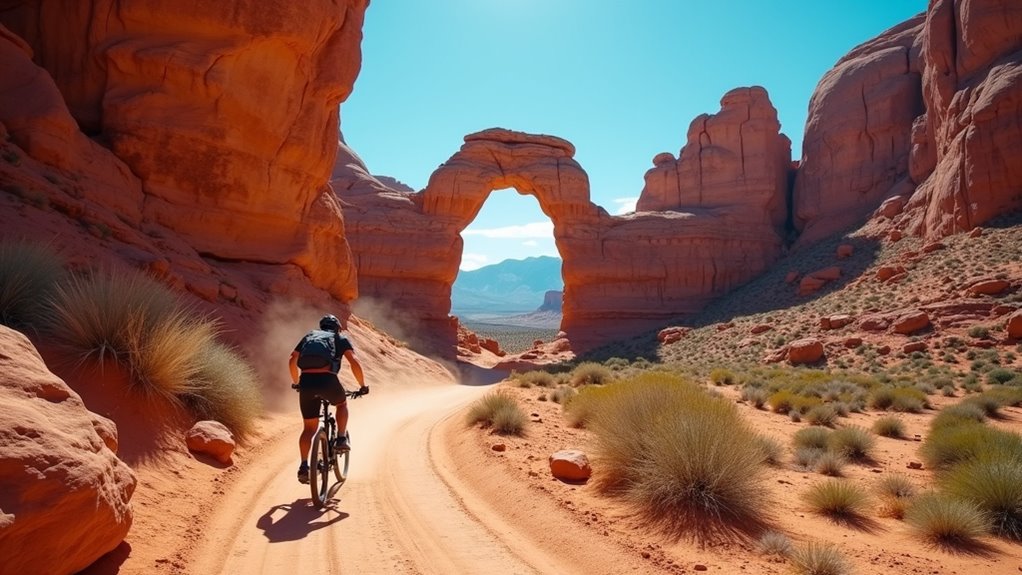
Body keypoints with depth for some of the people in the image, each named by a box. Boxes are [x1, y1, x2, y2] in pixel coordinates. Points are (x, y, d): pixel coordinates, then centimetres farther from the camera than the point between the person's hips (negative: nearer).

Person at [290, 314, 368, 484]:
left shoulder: (309, 336, 29)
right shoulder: (340, 339, 19)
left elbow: (292, 360, 21)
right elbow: (354, 362, 4)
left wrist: (296, 383, 33)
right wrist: (362, 385, 11)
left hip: (306, 381, 3)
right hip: (327, 379, -3)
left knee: (309, 427, 16)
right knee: (342, 404, 30)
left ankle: (303, 466, 7)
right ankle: (341, 439, 17)